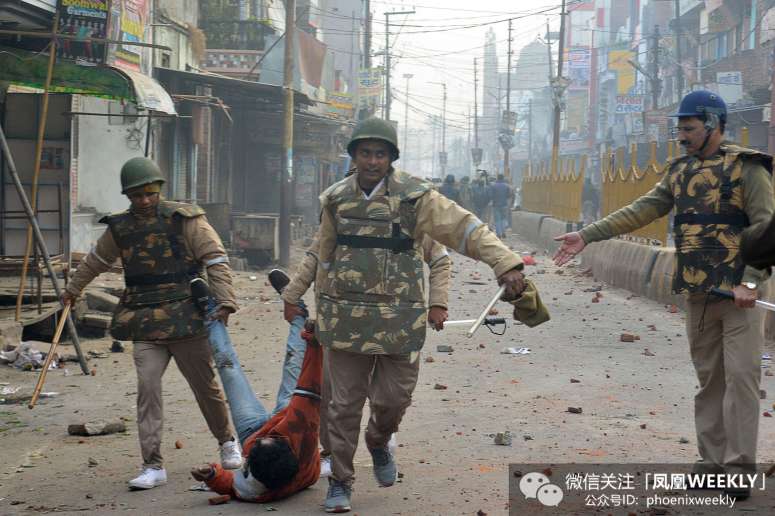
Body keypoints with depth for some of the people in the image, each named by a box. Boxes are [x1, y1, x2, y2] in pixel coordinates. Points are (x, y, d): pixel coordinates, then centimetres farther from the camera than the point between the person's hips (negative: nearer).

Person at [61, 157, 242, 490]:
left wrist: (224, 302, -18)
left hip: (186, 319, -3)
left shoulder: (184, 219, -6)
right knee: (147, 387, -9)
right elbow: (96, 260, 27)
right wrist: (73, 289, 39)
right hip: (145, 323, 3)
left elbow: (216, 260, -8)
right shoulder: (119, 228, 8)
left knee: (205, 385, 8)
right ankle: (153, 466, -5)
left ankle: (227, 442, 33)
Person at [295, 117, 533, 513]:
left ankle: (379, 443, 38)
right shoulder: (335, 199, 5)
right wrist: (322, 308, 20)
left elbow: (467, 229, -12)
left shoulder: (414, 196, -5)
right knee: (345, 402, 4)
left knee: (393, 398, 4)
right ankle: (340, 481, 19)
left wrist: (505, 264, -25)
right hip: (346, 317, 2)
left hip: (399, 318, -1)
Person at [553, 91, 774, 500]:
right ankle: (712, 460, 15)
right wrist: (587, 235, 0)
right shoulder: (680, 172, 12)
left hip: (739, 293, -6)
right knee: (708, 378, 9)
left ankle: (740, 468, 0)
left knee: (741, 377, -5)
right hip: (697, 295, 6)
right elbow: (640, 211, 8)